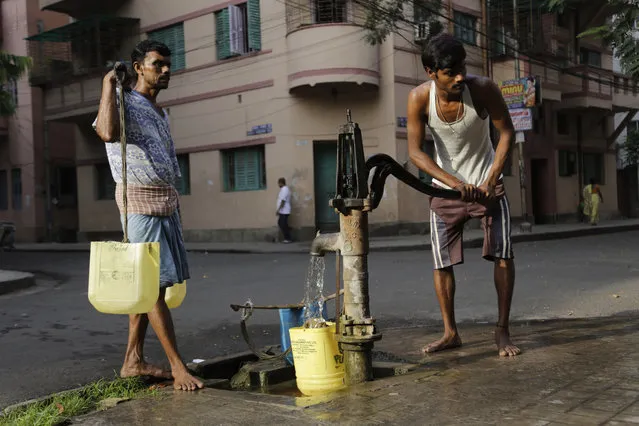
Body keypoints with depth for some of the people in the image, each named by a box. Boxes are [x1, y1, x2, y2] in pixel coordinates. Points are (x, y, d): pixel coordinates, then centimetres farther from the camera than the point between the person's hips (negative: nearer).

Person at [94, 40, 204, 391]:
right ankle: (178, 366, -4)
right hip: (140, 202, -9)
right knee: (153, 285, -7)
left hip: (167, 201, 9)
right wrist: (109, 83, -22)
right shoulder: (124, 102, -8)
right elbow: (108, 132, -32)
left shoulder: (159, 112, 19)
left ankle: (133, 361, 17)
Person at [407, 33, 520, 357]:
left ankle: (502, 331, 3)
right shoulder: (419, 98, -18)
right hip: (445, 186, 1)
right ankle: (450, 332, 16)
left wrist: (490, 181, -20)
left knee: (503, 254, -10)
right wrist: (455, 183, -29)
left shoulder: (483, 89, -21)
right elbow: (415, 151, -17)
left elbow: (506, 133, -11)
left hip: (487, 183, -1)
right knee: (441, 262, 2)